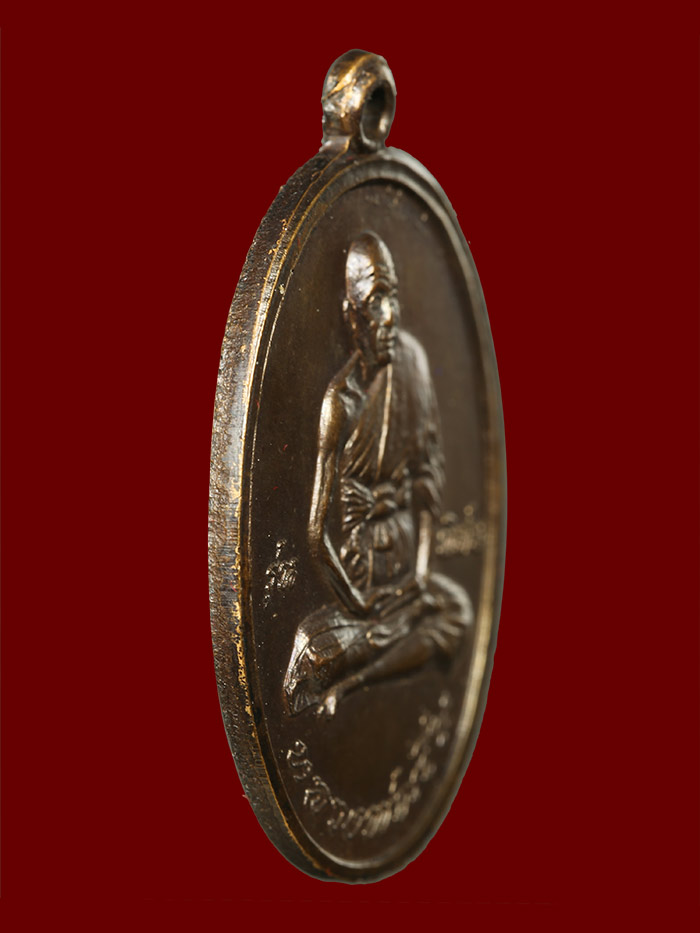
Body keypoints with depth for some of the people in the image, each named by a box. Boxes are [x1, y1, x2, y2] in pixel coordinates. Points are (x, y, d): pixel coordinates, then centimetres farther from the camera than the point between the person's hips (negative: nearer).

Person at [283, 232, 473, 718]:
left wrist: (423, 564, -6)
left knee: (455, 610, -22)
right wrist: (355, 600, -15)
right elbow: (317, 531, -14)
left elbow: (428, 469, 2)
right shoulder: (340, 398, -16)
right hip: (359, 563, -4)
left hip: (407, 544, 4)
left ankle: (343, 685, -15)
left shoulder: (412, 359, -4)